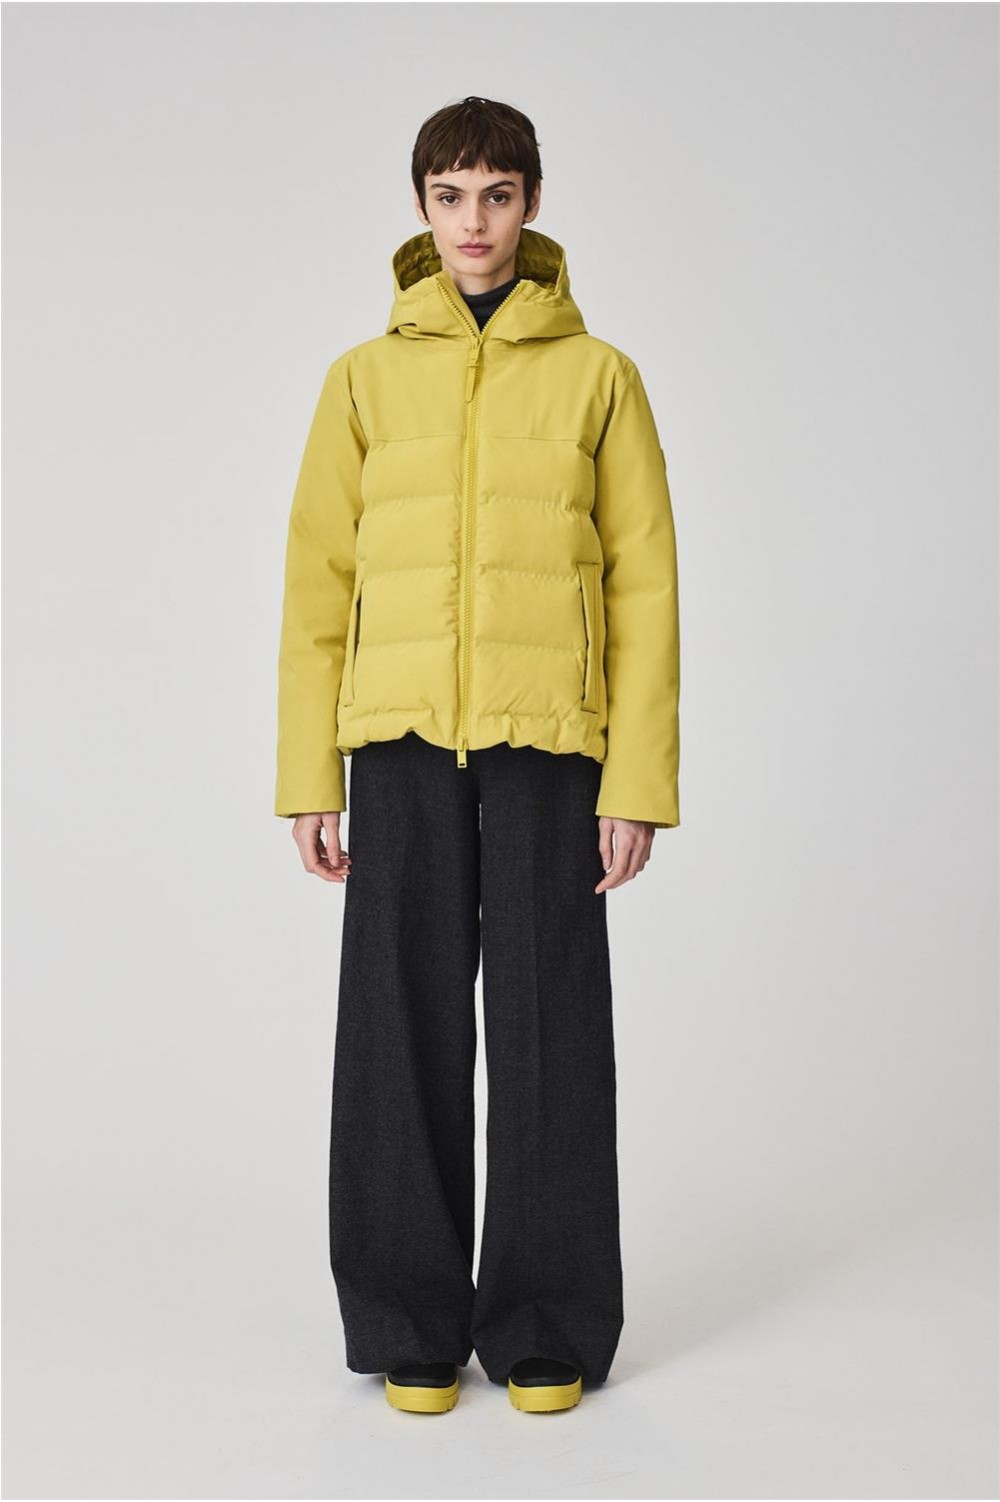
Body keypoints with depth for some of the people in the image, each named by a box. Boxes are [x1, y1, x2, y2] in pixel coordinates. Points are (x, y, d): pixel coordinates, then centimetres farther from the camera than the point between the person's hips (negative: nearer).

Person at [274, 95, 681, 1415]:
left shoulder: (598, 376, 6)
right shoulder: (365, 379, 10)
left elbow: (644, 585, 3)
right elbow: (317, 584, 8)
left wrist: (640, 777, -4)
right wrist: (309, 779, 2)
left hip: (550, 739, -1)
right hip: (402, 739, 1)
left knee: (548, 1029, 2)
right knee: (405, 1029, 3)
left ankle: (546, 1330, 16)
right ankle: (412, 1328, 16)